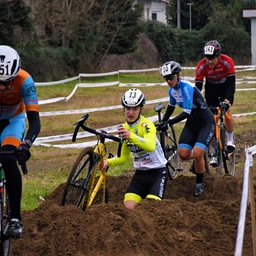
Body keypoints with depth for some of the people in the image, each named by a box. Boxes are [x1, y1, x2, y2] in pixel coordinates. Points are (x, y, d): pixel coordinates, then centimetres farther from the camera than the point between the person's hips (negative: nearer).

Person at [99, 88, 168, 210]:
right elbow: (124, 157, 14)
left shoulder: (146, 125, -17)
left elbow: (151, 146, -38)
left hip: (157, 172, -6)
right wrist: (108, 162, -5)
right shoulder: (125, 128, 4)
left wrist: (131, 136, -53)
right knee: (128, 208, -12)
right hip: (140, 173, 6)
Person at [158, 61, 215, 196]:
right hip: (192, 123, 7)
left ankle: (200, 183, 2)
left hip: (206, 123, -7)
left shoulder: (186, 87, -27)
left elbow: (187, 112, -32)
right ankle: (199, 159, 26)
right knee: (183, 154, -8)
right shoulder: (172, 90, -3)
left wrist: (168, 123, -38)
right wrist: (162, 122, 18)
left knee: (197, 154, -22)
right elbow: (171, 106, 18)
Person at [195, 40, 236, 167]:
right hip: (211, 88, 2)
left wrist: (228, 100, -48)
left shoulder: (227, 62, -32)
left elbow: (231, 83, -34)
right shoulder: (201, 66, -28)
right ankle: (214, 154, 1)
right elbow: (198, 86, -26)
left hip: (225, 86, -1)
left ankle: (230, 139, -4)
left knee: (227, 110, -27)